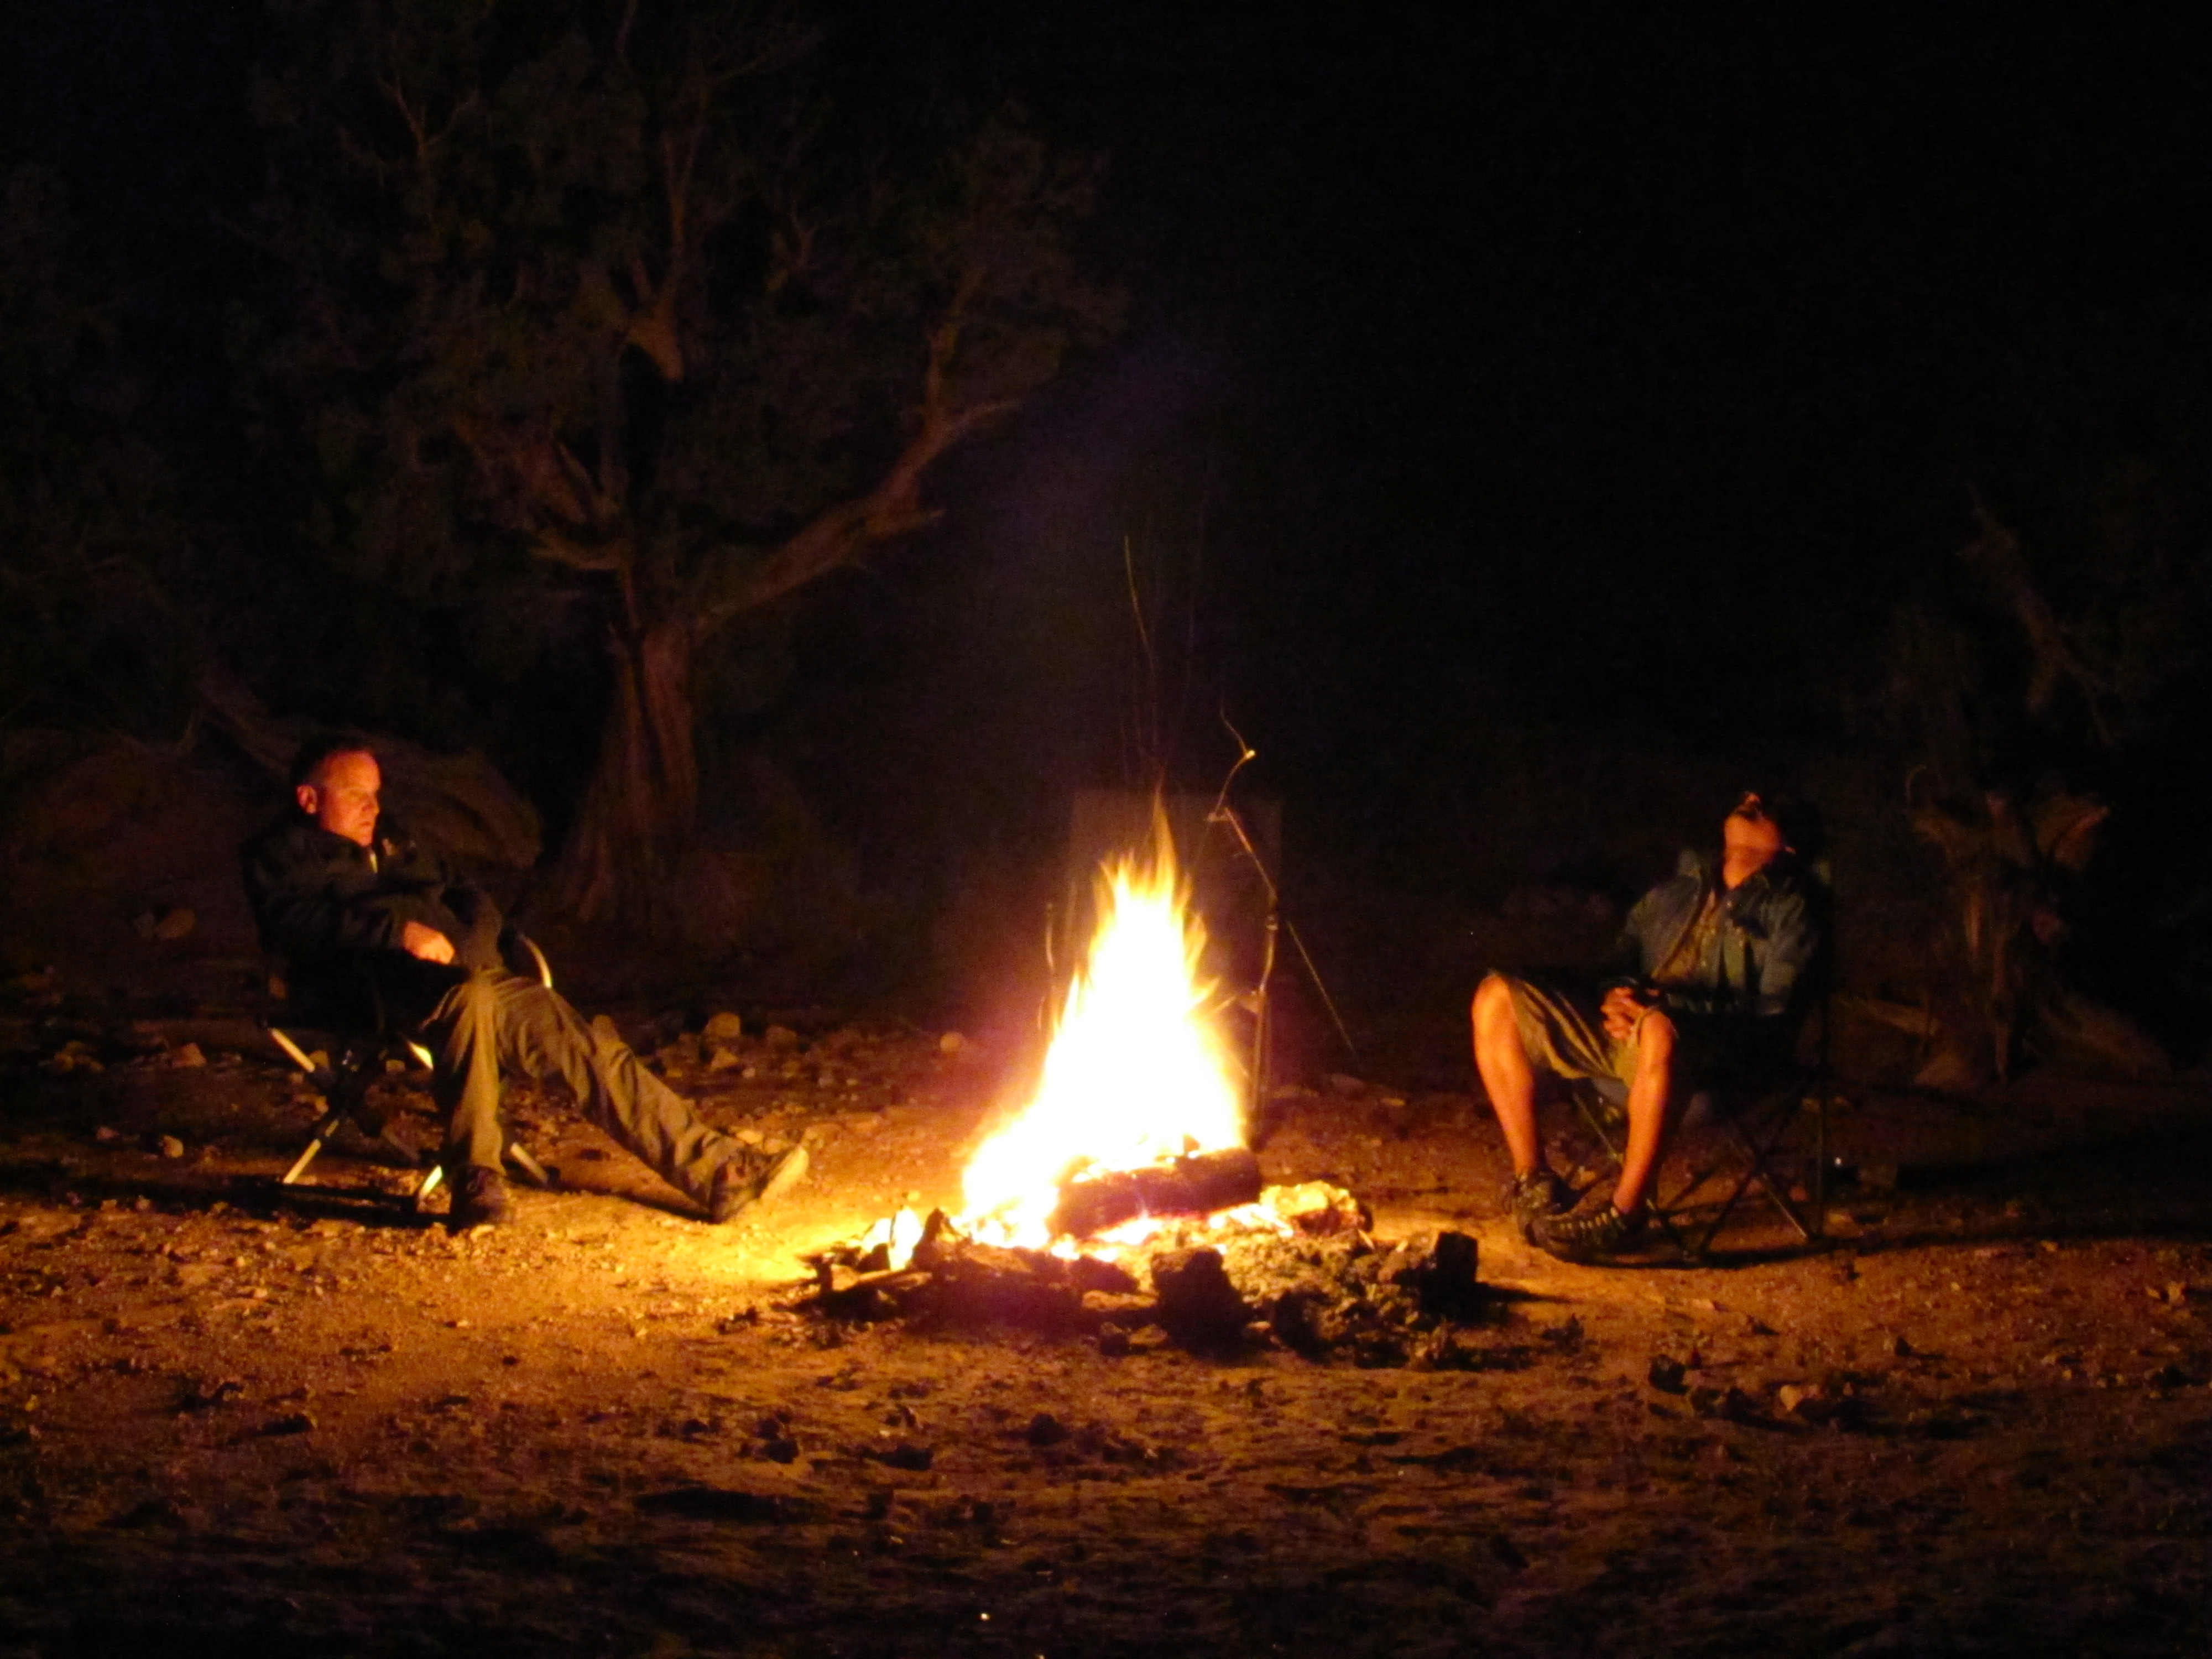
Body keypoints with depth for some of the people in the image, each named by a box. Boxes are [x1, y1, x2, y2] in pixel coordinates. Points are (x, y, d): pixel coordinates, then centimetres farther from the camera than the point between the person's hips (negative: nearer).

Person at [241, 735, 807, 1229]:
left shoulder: (392, 844, 34)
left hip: (468, 976, 6)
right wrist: (399, 931, -22)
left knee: (583, 1045, -12)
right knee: (470, 999, -39)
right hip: (372, 984, -6)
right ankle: (475, 1180, -34)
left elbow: (472, 901, 27)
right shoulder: (282, 853, 12)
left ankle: (714, 1171, -17)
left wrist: (469, 945, 2)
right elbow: (296, 921, -9)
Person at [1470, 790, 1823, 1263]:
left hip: (1715, 1049, -6)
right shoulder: (1680, 888, 26)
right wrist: (1617, 995, 0)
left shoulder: (1787, 907, 7)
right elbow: (1624, 953, 27)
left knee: (1658, 1030, -42)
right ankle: (1533, 1182, -13)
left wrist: (1666, 1005, -18)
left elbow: (1770, 1011, -5)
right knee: (1496, 997, -12)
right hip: (1624, 1024, 6)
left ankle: (1624, 1211, -32)